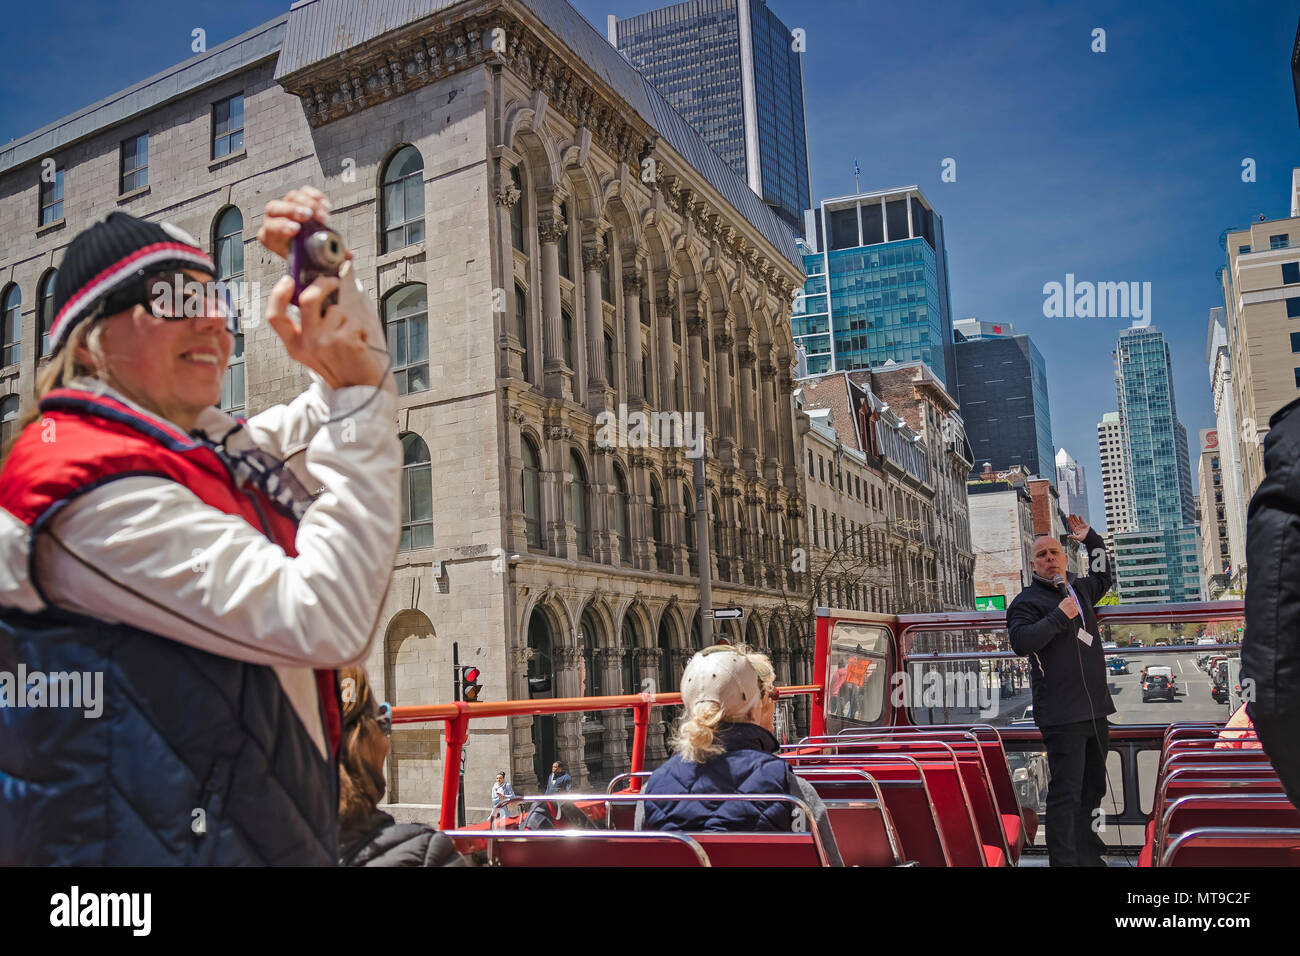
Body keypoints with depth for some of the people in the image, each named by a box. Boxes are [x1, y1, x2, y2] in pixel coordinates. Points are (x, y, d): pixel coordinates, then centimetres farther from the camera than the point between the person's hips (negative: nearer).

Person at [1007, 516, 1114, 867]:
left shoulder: (1081, 590, 17)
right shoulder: (1027, 601, -6)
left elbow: (1104, 575, 39)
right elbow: (1020, 641, -22)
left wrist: (1091, 539, 29)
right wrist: (1059, 617, -20)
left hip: (1096, 711, 8)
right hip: (1062, 716, -8)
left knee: (1092, 789, 17)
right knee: (1066, 793, -12)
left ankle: (1087, 854, 29)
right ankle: (1064, 860, -8)